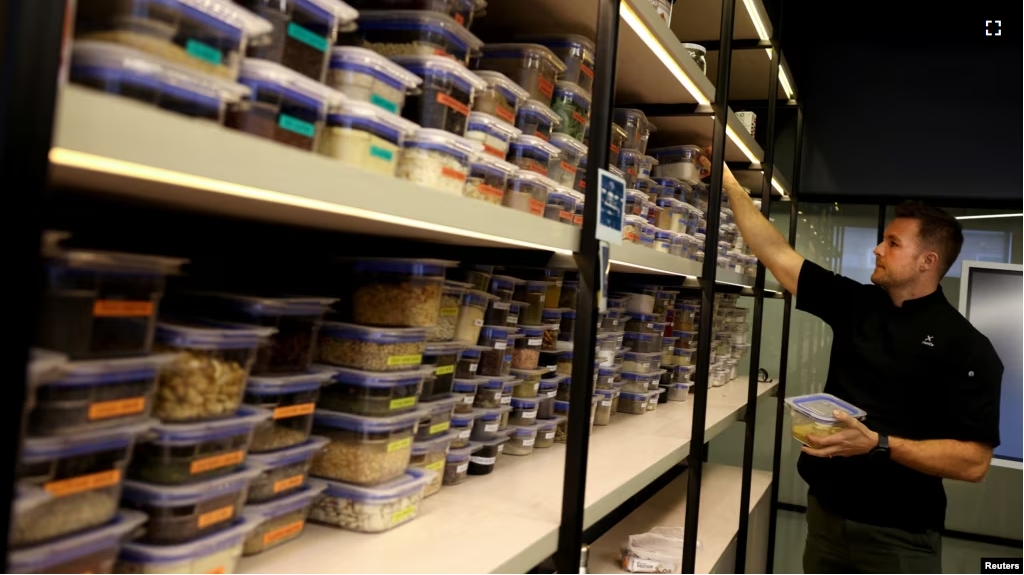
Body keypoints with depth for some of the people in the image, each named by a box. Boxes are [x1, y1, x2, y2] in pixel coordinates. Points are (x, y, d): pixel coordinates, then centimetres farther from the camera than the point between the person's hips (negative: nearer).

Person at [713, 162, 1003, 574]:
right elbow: (777, 256, 1)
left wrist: (877, 444, -27)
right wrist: (730, 184, -1)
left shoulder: (966, 346, -12)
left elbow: (974, 461, -17)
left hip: (900, 535, -4)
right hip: (826, 510, 5)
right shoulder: (855, 304, 2)